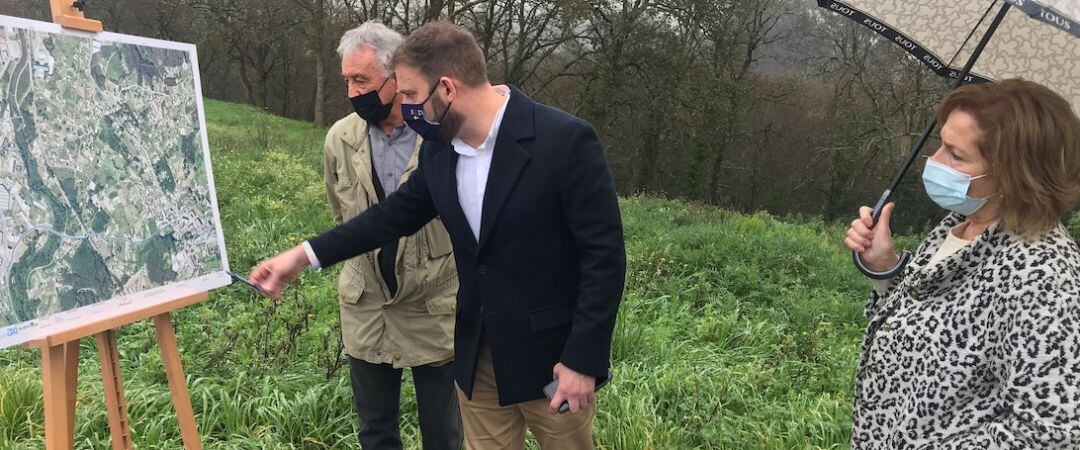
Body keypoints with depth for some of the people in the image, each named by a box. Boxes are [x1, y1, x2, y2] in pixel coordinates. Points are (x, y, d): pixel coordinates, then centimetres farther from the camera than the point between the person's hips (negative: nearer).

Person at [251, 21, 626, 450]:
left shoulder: (566, 140, -20)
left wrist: (583, 359, -18)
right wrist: (304, 254, 8)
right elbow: (399, 212, 13)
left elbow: (604, 255, -18)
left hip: (553, 355, -5)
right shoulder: (438, 147, -1)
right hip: (477, 354, 5)